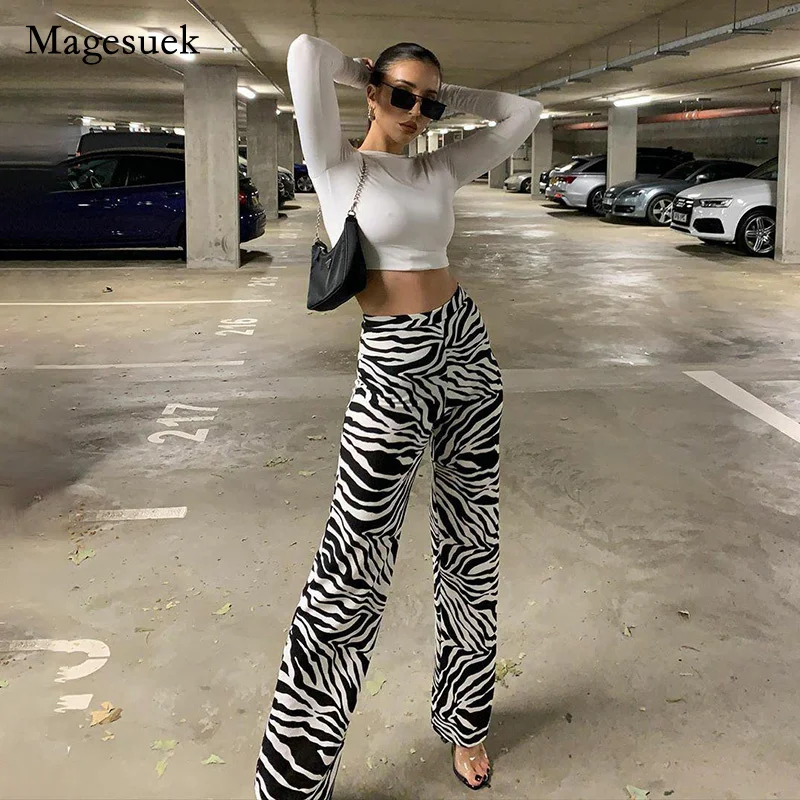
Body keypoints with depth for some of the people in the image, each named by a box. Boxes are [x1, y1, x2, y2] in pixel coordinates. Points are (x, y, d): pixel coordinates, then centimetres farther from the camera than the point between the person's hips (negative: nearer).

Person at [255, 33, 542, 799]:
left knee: (471, 546, 14)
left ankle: (463, 717, 34)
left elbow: (523, 113, 16)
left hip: (467, 353, 6)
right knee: (353, 568, -5)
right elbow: (305, 52, -13)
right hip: (392, 373, -5)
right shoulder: (338, 166, -2)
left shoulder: (439, 169, 11)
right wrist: (376, 75, 5)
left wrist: (445, 95, 13)